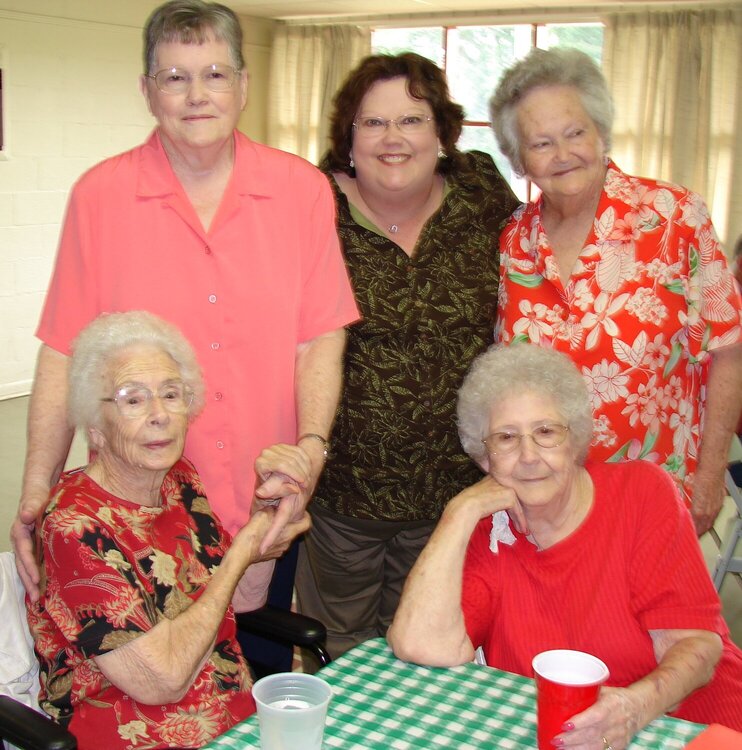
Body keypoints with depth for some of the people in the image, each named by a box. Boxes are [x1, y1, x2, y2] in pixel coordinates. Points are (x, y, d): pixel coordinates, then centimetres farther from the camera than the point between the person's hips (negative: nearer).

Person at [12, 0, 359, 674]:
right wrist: (37, 490, -8)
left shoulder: (302, 190, 0)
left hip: (267, 515, 1)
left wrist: (311, 447, -16)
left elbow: (321, 336, -2)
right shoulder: (100, 196, -2)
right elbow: (64, 353, -2)